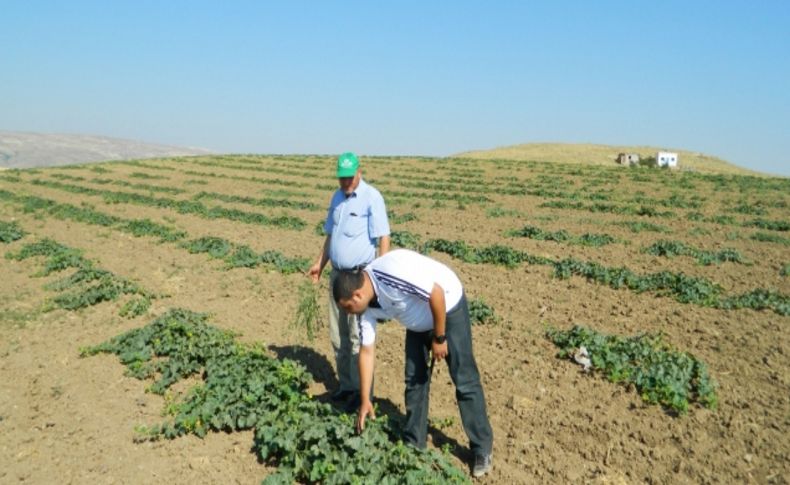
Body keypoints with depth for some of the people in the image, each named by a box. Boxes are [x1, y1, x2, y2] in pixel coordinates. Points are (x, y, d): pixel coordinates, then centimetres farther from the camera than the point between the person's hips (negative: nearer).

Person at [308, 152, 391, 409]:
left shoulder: (372, 197, -12)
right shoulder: (337, 197, 12)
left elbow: (384, 238, -16)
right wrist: (319, 263, 19)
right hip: (337, 273, 7)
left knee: (358, 337, -3)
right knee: (338, 336, 12)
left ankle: (361, 390, 9)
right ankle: (345, 385, 24)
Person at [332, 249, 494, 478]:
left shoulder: (391, 272, -36)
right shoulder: (367, 306, -9)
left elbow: (437, 293, -31)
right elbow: (367, 351, -3)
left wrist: (439, 338, -20)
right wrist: (365, 400, -1)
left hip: (448, 307, -7)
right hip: (419, 321, 7)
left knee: (464, 380, -4)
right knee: (415, 380, 7)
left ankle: (482, 449, 9)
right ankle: (414, 445, 22)